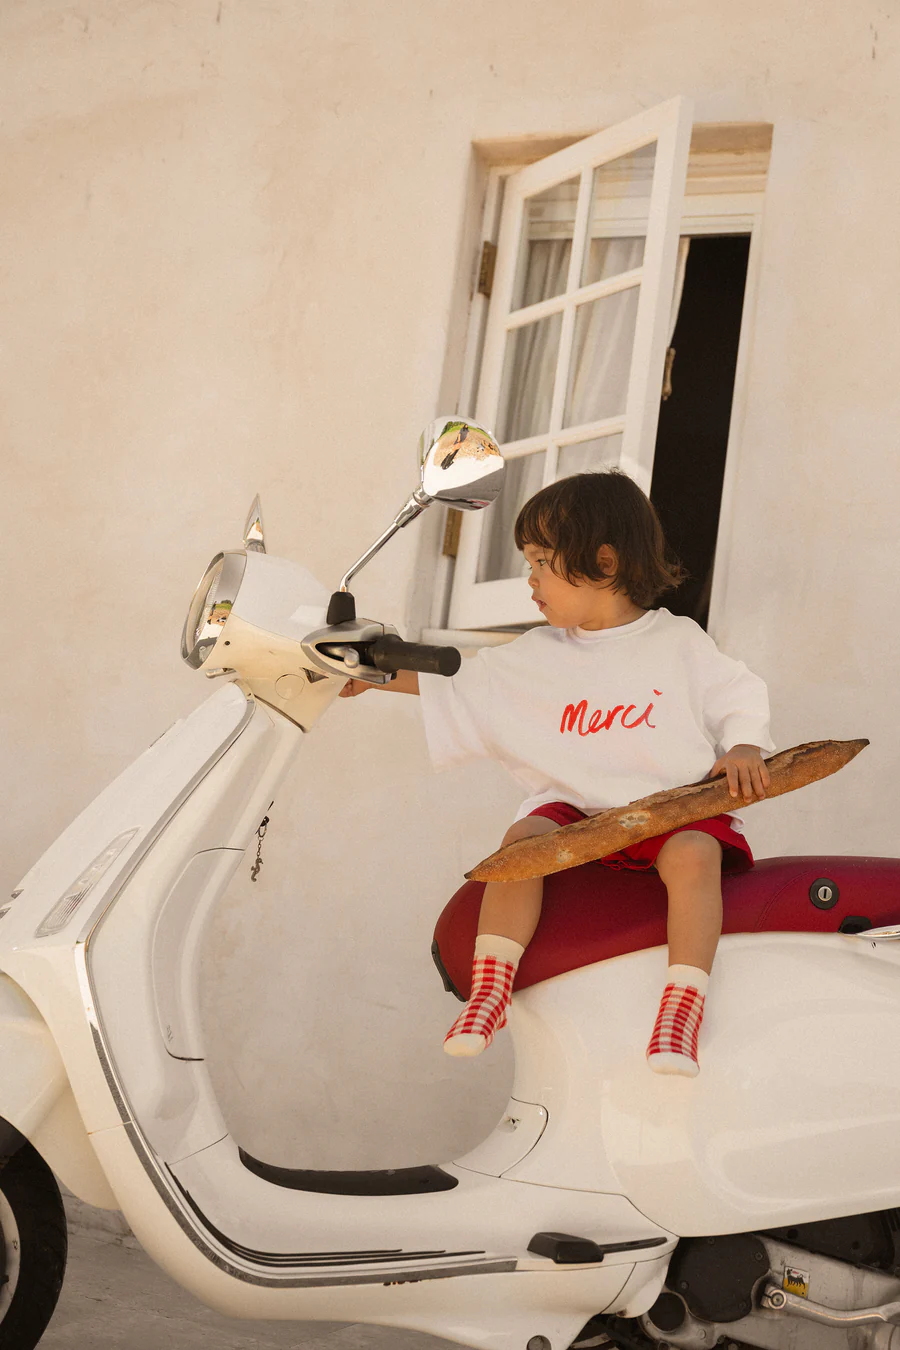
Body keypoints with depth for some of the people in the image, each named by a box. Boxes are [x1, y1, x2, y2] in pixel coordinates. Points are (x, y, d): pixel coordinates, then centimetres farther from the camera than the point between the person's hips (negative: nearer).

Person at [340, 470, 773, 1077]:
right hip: (575, 809, 3)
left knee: (694, 854, -34)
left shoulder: (680, 643, 4)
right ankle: (490, 990, -23)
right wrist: (376, 676, 14)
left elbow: (741, 699, 8)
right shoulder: (532, 661, 12)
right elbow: (454, 688, 18)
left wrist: (743, 750, -13)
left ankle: (682, 1009, -34)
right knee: (525, 837, -27)